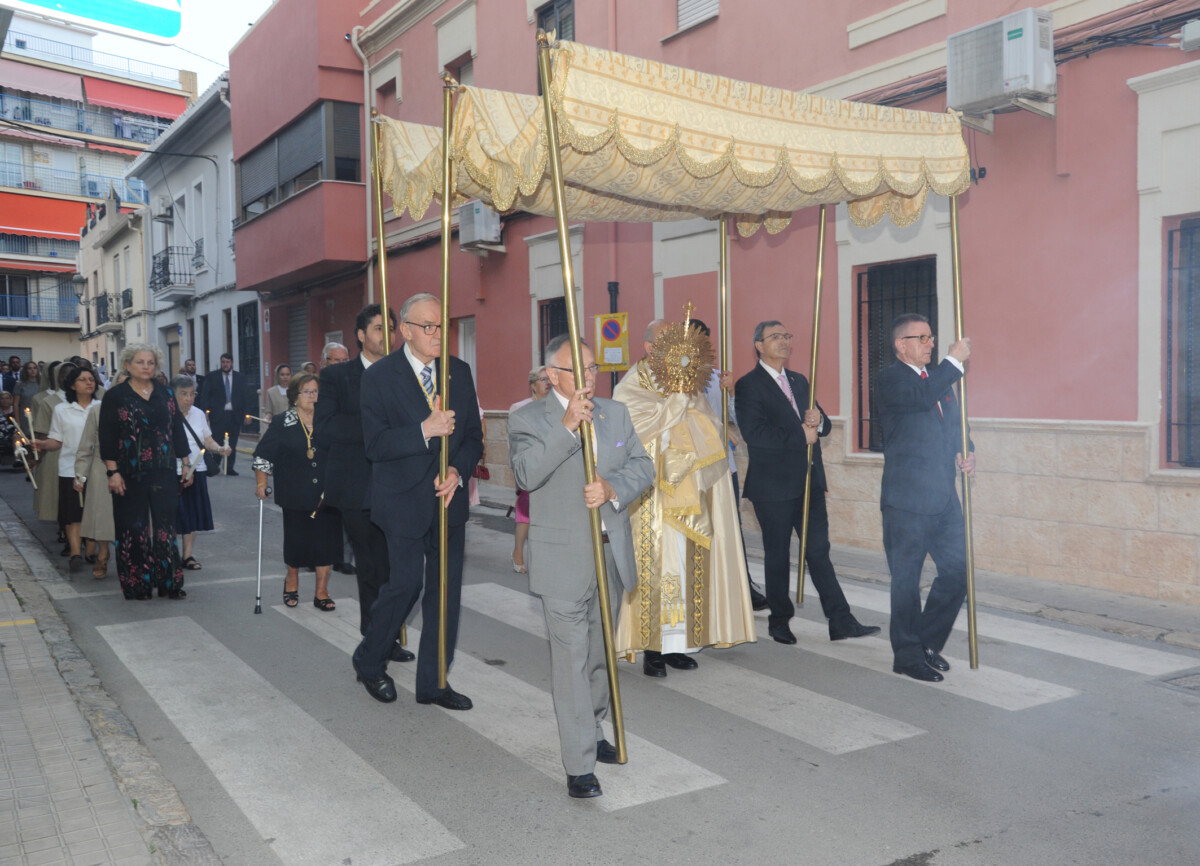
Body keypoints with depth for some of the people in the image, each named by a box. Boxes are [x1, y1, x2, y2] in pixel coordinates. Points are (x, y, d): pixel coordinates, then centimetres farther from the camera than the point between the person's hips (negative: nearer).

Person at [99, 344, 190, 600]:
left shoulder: (165, 394, 8)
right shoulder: (115, 396, -2)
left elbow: (177, 430, 12)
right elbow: (107, 437, -4)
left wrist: (186, 463, 8)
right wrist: (112, 472, -10)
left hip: (163, 473, 3)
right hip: (130, 474, -3)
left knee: (165, 527, 5)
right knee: (134, 529, 4)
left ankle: (169, 582, 12)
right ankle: (137, 585, 13)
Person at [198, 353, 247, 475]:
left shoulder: (240, 378, 11)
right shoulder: (211, 377, 5)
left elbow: (244, 397, 9)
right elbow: (204, 396, 2)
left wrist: (245, 414, 1)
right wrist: (205, 413, -8)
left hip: (234, 415, 2)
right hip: (217, 414, -2)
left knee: (232, 444, 2)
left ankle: (229, 468, 8)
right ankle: (214, 467, 9)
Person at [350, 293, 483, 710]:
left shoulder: (460, 371, 7)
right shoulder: (380, 375, -7)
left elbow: (473, 436, 8)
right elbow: (374, 444, -14)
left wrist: (458, 471, -10)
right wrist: (425, 430, -26)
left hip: (449, 499, 5)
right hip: (403, 501, -5)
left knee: (446, 590, 7)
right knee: (405, 584, -1)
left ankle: (433, 682, 20)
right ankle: (369, 660, 26)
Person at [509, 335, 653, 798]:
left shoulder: (615, 412, 11)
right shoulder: (528, 419, -5)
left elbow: (643, 466, 5)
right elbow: (526, 473, -22)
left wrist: (612, 488, -15)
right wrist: (568, 425, -29)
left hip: (613, 554, 5)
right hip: (563, 559, -5)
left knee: (600, 653, 19)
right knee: (571, 660, -5)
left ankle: (592, 732, 38)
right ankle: (579, 765, 1)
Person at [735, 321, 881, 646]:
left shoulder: (799, 381, 16)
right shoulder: (749, 385, -7)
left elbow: (823, 426, 18)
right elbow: (753, 433, -20)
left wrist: (819, 420, -7)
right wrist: (800, 435, -15)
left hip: (808, 480, 6)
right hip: (773, 485, -6)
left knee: (819, 550, 4)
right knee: (777, 555, 6)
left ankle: (841, 621, 5)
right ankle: (779, 620, 20)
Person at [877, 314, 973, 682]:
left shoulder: (939, 378, 17)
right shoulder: (890, 378, -8)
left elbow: (954, 425, 24)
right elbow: (922, 397, -27)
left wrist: (965, 452, 5)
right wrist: (954, 360, -18)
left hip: (943, 498, 7)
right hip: (907, 500, -7)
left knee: (957, 571, 8)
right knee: (906, 580, 3)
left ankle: (928, 642, 25)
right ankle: (907, 655, 16)